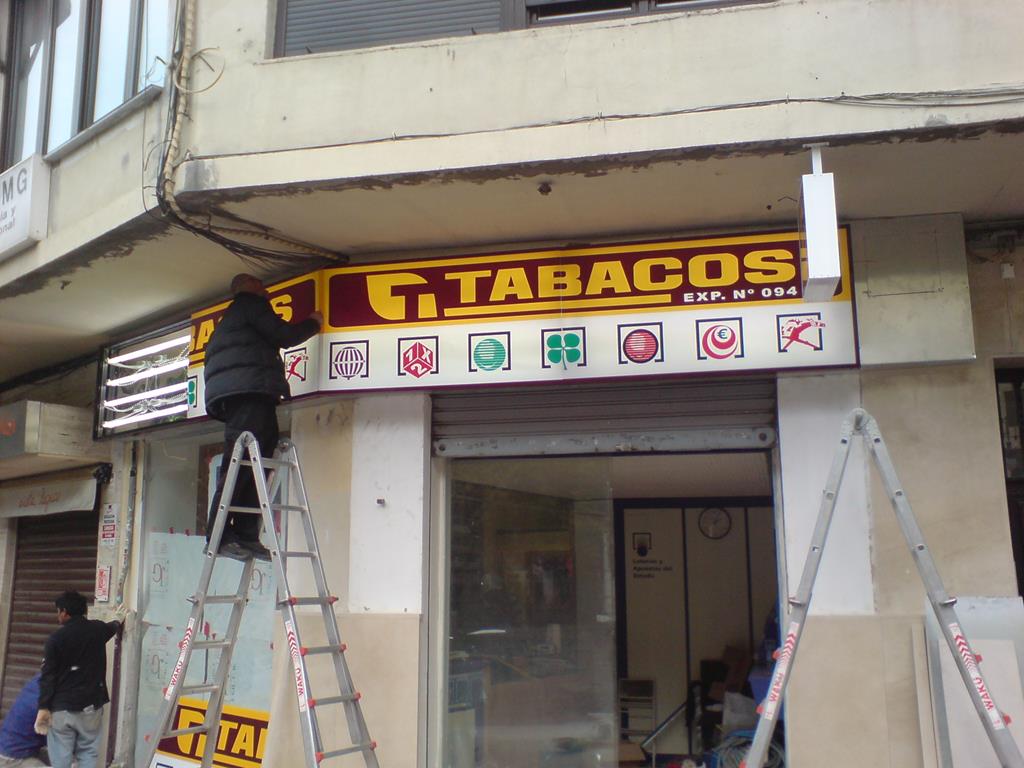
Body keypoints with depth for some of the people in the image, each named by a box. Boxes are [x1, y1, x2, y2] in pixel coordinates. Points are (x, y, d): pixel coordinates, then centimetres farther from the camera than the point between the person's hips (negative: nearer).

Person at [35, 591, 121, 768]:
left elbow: (47, 677, -8)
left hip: (61, 708, -2)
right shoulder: (98, 629, 3)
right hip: (91, 706, 2)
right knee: (88, 754, 7)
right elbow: (113, 627, 28)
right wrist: (118, 621, 51)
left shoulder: (55, 639, -7)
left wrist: (43, 707, -2)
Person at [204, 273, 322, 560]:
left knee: (252, 469, 2)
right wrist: (313, 323, 13)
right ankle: (219, 536, -21)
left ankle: (246, 535, -4)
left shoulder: (232, 316, 36)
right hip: (249, 391, -10)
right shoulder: (251, 304, 7)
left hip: (231, 395, 10)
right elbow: (283, 335, -3)